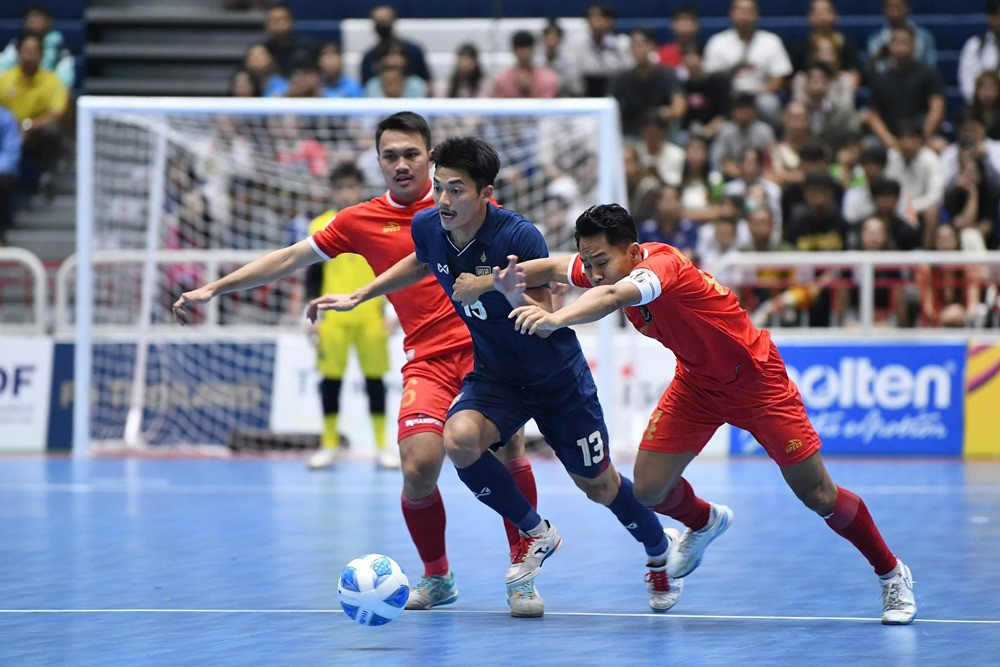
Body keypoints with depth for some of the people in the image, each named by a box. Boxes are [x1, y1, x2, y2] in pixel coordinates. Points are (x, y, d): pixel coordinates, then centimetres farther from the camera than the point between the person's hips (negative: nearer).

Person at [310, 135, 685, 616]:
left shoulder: (519, 236, -28)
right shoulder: (427, 227, -13)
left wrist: (514, 294, -46)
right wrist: (358, 297, 14)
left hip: (556, 376, -4)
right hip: (494, 374, 4)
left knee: (599, 486, 6)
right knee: (459, 439, -27)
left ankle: (659, 553, 40)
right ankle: (535, 533, -2)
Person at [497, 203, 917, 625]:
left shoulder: (661, 264, -35)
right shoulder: (603, 269, -13)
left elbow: (612, 297, -55)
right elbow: (554, 267, 4)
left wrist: (556, 319, -72)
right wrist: (516, 274, -19)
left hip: (754, 380, -7)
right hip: (696, 381, 7)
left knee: (818, 496, -4)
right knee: (649, 490, -3)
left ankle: (891, 574, 20)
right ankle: (704, 522, 33)